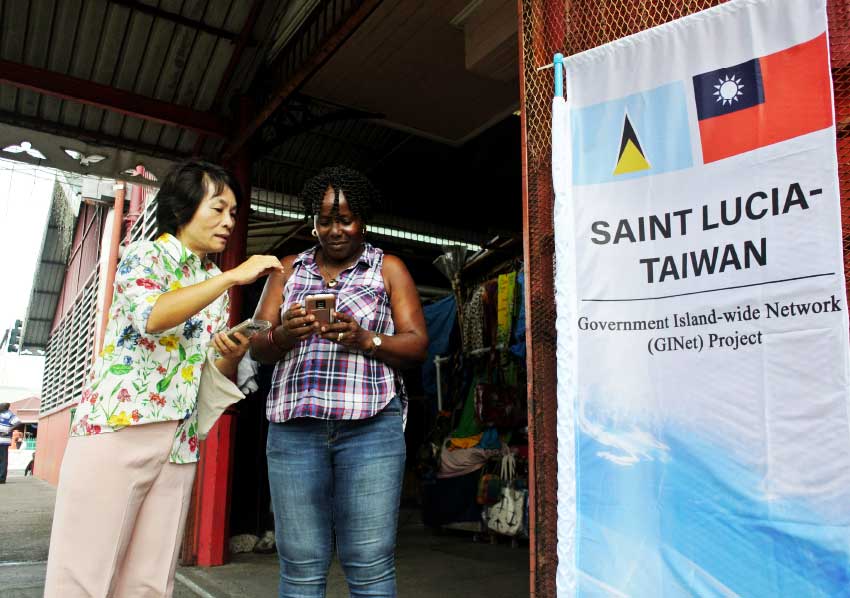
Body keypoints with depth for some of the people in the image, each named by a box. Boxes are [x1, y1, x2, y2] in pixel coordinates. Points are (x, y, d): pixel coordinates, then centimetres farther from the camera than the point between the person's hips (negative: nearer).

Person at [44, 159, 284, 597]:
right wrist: (235, 276, -22)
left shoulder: (217, 284, 15)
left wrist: (231, 355, -9)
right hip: (115, 426, -5)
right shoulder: (144, 255, -1)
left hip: (180, 441, 6)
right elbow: (151, 316, -23)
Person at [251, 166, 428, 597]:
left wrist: (365, 340, -14)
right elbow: (257, 347, 11)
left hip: (370, 427, -2)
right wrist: (283, 335, -12)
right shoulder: (288, 270, 17)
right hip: (294, 425, 2)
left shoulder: (389, 269, 11)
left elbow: (417, 344, 4)